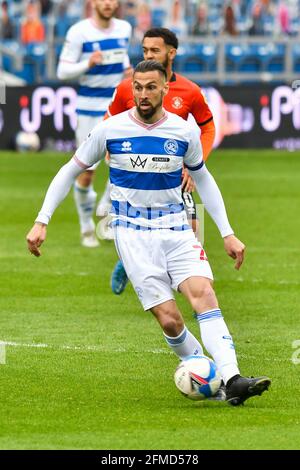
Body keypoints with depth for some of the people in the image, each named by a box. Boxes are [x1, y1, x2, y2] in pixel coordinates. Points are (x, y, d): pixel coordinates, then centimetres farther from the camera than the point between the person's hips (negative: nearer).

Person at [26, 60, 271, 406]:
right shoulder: (110, 130, -4)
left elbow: (202, 179, 17)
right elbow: (70, 171, 7)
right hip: (133, 234, -1)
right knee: (169, 320, -14)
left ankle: (231, 381, -31)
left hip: (176, 228, 1)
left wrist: (227, 233, 14)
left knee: (203, 293, -22)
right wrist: (42, 222, 0)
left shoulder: (184, 132, 1)